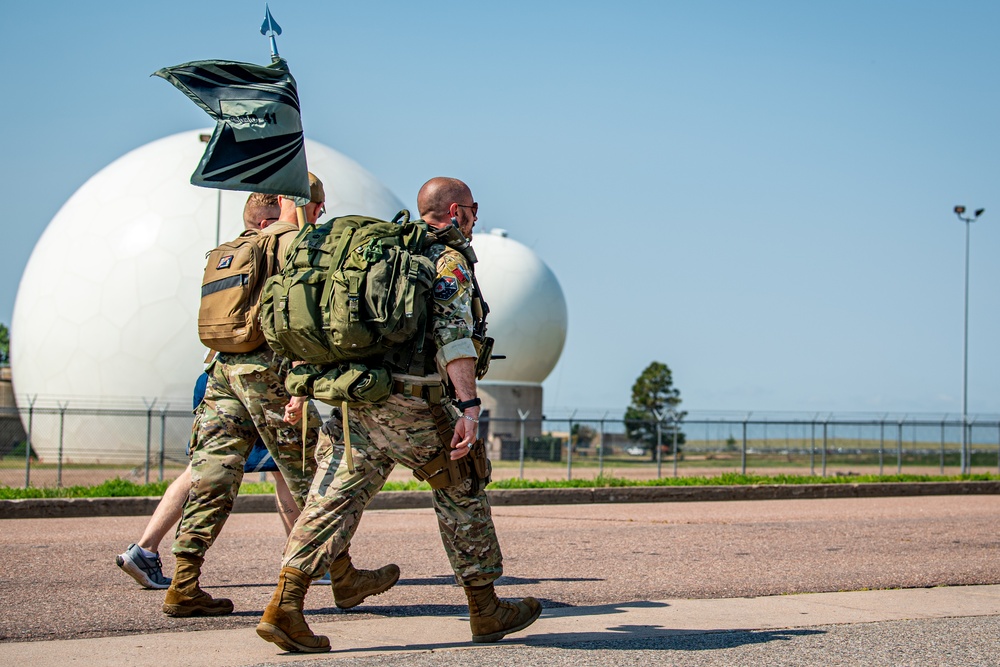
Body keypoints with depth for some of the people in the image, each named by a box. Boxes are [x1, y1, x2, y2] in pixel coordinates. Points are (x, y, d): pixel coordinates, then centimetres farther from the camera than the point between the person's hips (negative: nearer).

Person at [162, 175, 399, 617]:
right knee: (312, 478, 2)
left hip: (223, 366, 7)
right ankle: (345, 580, 10)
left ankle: (183, 587, -2)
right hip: (266, 370, -7)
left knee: (211, 479, 3)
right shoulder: (296, 243, -3)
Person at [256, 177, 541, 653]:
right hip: (408, 404, -6)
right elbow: (453, 335, -16)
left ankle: (284, 606, -10)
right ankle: (485, 610, 16)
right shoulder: (449, 261, -1)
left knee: (335, 497, 1)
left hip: (350, 397, 7)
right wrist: (469, 408, -22)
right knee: (462, 489, 8)